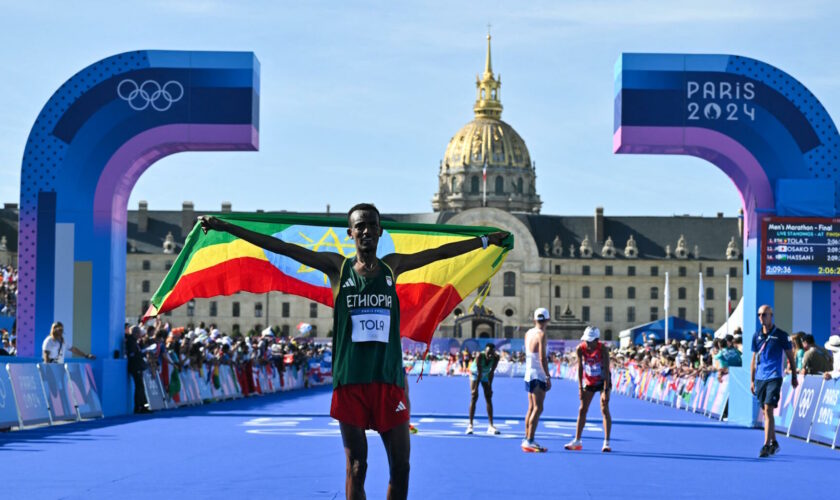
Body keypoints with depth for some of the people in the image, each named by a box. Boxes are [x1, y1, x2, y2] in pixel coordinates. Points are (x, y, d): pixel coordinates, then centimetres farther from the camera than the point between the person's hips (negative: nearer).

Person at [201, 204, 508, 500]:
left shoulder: (392, 266, 10)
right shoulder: (338, 267, 4)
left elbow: (441, 252, 19)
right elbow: (282, 247, 0)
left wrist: (487, 240, 24)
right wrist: (225, 227, -4)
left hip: (389, 380, 2)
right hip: (350, 381, -2)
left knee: (401, 467, 1)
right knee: (356, 468, 2)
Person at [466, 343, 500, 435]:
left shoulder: (495, 358, -28)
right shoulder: (480, 356, -36)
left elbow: (491, 372, -21)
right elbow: (479, 373, -34)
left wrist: (489, 386, -19)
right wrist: (475, 388, -30)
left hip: (486, 375, 3)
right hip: (475, 374, -3)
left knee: (489, 398, -2)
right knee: (474, 397, -13)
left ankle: (491, 426, -3)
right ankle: (470, 425, -13)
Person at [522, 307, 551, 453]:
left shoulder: (528, 333, 9)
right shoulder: (541, 334, -13)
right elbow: (542, 358, -19)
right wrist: (548, 377, -18)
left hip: (529, 375, 9)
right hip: (538, 376, -9)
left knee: (532, 408, 15)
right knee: (538, 409, -10)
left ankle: (527, 439, 18)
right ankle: (529, 441, -16)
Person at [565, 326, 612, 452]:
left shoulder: (603, 349, -25)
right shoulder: (580, 349, -17)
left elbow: (606, 370, -25)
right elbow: (580, 369, -11)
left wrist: (605, 390, -28)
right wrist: (580, 388, -14)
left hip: (603, 380, -3)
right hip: (589, 381, 3)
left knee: (604, 409, -12)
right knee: (582, 409, 4)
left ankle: (607, 442, -11)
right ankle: (577, 441, 12)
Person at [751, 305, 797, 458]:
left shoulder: (781, 335, -3)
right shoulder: (756, 336, 10)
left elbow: (791, 357, 4)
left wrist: (794, 377, 6)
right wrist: (752, 381, 12)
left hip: (774, 378, -5)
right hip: (760, 378, 5)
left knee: (768, 409, -15)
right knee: (765, 411, 10)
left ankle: (766, 445, -16)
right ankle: (773, 443, 23)